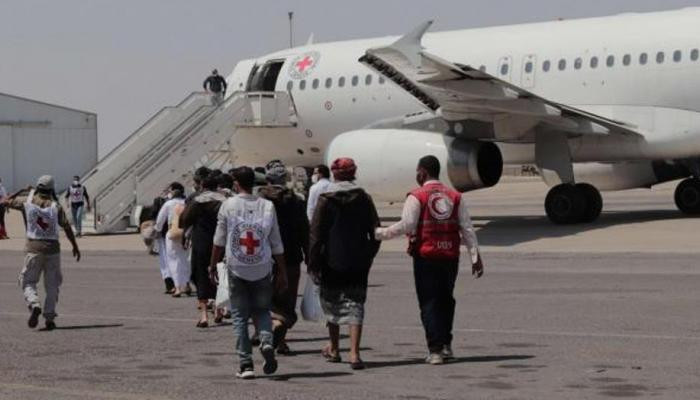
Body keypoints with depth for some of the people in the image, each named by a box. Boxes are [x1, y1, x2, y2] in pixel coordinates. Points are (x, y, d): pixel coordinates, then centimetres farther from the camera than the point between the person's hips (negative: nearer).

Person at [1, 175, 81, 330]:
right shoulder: (55, 206, -2)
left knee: (28, 282, 9)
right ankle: (49, 318, 5)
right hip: (53, 248, 0)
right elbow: (67, 228, -6)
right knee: (52, 284, 12)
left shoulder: (27, 201, 0)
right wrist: (75, 247, 4)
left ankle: (34, 306, -20)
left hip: (34, 248, 0)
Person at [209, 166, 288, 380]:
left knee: (239, 316, 7)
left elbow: (219, 240, 1)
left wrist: (213, 264, 14)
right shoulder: (268, 206, 1)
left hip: (236, 269, -1)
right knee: (262, 310, 17)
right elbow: (277, 244, 3)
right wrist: (282, 273, 10)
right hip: (262, 269, 1)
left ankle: (245, 364, 1)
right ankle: (266, 341, -11)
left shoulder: (228, 205, -4)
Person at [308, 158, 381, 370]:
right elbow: (375, 231, 7)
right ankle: (354, 353, -13)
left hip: (332, 263, -1)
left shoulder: (326, 200, -6)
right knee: (355, 305, 0)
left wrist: (313, 263, -3)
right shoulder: (364, 199, 2)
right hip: (359, 263, 2)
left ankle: (334, 349, 28)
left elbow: (316, 235, -7)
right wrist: (369, 255, 19)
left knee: (332, 304, 15)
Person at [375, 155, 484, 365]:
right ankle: (446, 345, 21)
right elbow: (467, 229, 6)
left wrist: (379, 233, -1)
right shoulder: (455, 196, 8)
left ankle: (436, 350, -4)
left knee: (429, 303, 0)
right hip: (450, 256, 4)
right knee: (446, 300, 19)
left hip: (426, 256, -4)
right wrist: (475, 257, 7)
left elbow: (406, 226, -12)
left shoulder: (417, 197, -7)